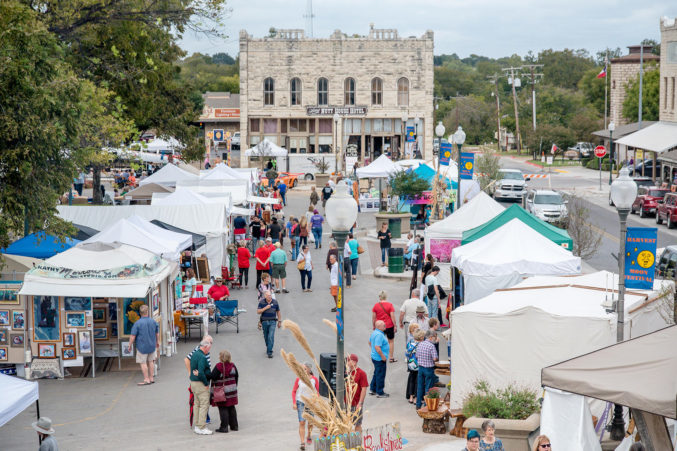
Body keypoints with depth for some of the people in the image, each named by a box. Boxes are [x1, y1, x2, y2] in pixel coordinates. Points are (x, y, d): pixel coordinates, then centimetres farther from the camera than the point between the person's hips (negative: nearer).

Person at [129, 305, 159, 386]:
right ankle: (151, 378, 20)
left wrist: (130, 345, -3)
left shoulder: (137, 323, -16)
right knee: (150, 361, 15)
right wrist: (158, 342, 28)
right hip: (152, 345, 5)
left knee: (143, 362, 1)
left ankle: (146, 379, 1)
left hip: (142, 346, -5)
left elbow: (133, 336, -15)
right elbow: (157, 333, 13)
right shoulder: (153, 321, 0)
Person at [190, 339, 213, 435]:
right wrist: (206, 384, -15)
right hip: (200, 383, -10)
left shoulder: (194, 354, 12)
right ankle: (202, 428, -6)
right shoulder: (202, 357, -19)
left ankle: (197, 426, 20)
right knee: (204, 405, -6)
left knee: (197, 404, 15)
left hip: (193, 382, 10)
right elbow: (201, 373, -25)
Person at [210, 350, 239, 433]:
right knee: (231, 408, 14)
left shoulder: (218, 366, -16)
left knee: (223, 409, -1)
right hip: (232, 391, 6)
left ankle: (224, 427, -1)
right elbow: (236, 377, 12)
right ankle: (234, 426, 18)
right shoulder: (232, 366, 2)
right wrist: (234, 386, 22)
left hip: (221, 391, -6)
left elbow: (212, 377, -16)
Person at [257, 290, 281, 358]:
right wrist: (265, 308, -21)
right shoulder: (262, 302, -3)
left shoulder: (275, 302, -1)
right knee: (266, 337, 13)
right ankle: (268, 347, 37)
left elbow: (278, 312, 9)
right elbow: (258, 312, -9)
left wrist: (279, 321, 9)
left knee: (271, 337, -13)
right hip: (264, 322, 1)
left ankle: (269, 352, -12)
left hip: (272, 322, -1)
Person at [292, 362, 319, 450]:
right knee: (302, 422, -11)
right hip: (301, 402, -1)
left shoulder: (314, 379, -5)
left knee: (310, 422, 15)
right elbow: (294, 391, 1)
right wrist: (294, 403, -5)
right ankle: (302, 442, -12)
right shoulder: (298, 379, -6)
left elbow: (318, 391, 2)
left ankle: (308, 436, 41)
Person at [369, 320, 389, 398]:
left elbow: (370, 342, 23)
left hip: (375, 356, 10)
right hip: (380, 359, -10)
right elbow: (377, 347, -30)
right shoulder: (379, 335, -24)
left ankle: (372, 389, 30)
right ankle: (380, 393, 7)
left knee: (376, 373, 21)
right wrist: (383, 356, -23)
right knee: (380, 375, 0)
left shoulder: (374, 333, 8)